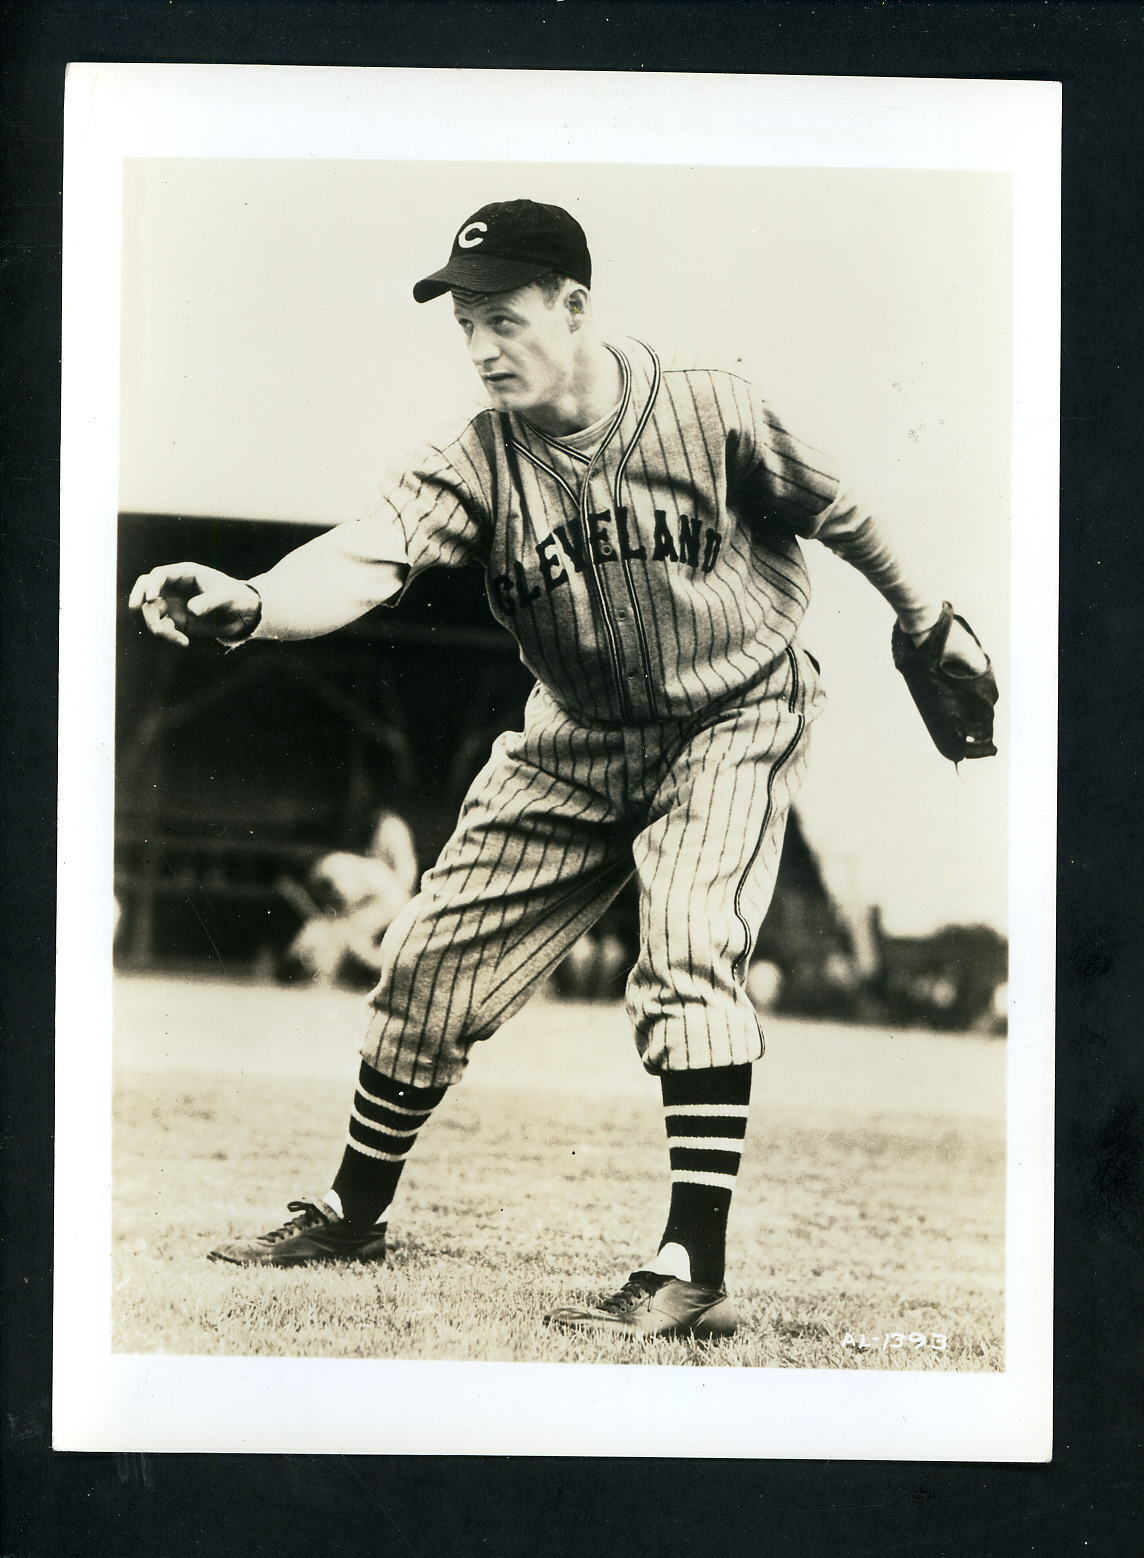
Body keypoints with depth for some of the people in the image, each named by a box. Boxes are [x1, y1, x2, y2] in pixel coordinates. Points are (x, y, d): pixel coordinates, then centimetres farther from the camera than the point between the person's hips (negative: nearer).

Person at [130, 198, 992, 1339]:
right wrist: (247, 604, -54)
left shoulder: (708, 412, -19)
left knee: (688, 957, -24)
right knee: (434, 952, 5)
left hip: (730, 722, -3)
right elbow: (366, 558, -33)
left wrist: (925, 622, 12)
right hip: (577, 742, 4)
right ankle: (353, 1213, 25)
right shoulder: (475, 461, -15)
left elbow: (831, 513, -2)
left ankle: (695, 1273, -19)